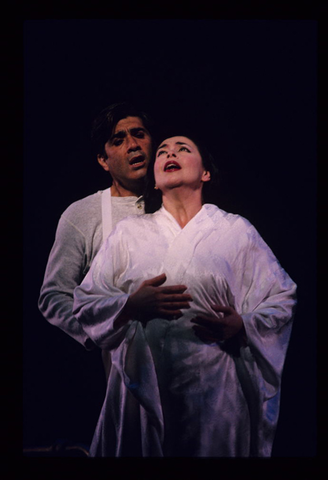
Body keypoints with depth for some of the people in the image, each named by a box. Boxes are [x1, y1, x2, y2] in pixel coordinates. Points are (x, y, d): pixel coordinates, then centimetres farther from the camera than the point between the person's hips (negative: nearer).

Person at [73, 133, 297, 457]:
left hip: (216, 391, -1)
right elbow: (85, 304, 7)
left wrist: (243, 326, -11)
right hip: (141, 390, 1)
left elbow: (282, 300, 8)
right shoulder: (128, 232, 9)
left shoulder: (237, 230, 6)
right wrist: (132, 305, -12)